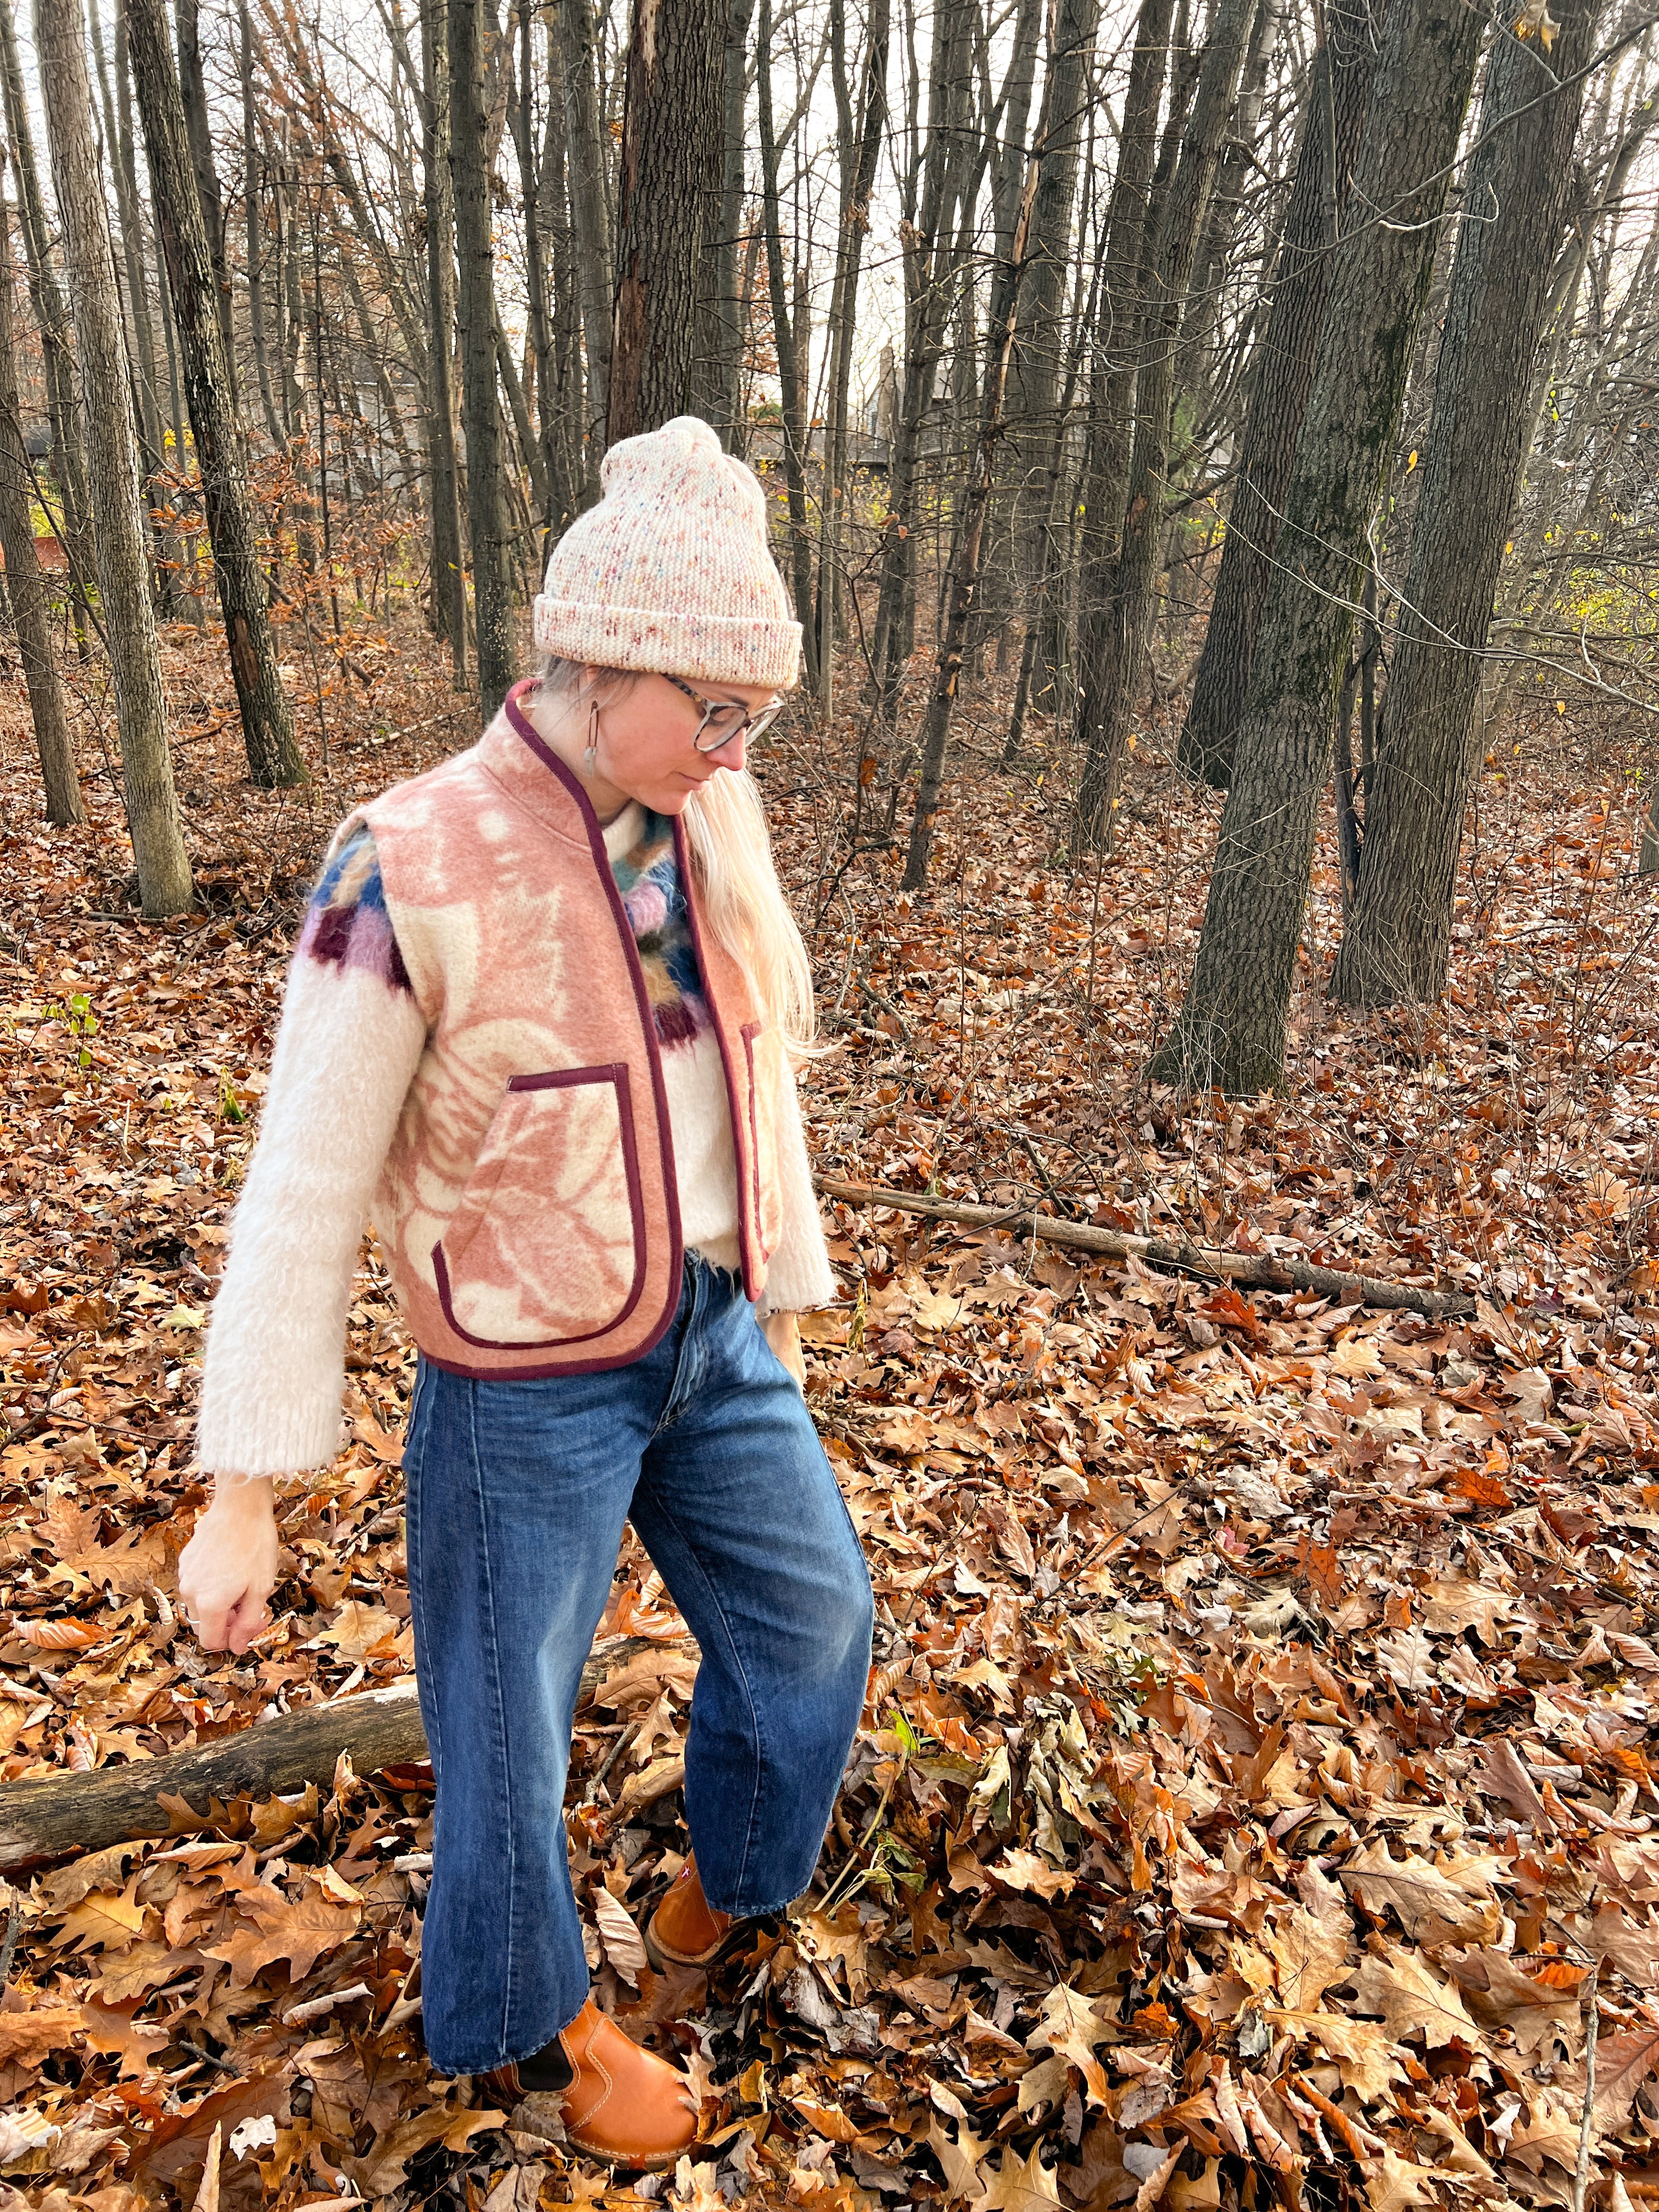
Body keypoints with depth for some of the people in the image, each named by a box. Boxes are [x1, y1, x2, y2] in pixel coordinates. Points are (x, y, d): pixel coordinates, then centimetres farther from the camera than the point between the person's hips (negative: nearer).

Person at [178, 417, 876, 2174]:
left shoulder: (713, 819, -4)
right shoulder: (412, 873, -22)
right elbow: (303, 1195, -16)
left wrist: (782, 1301, 14)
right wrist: (241, 1497, -12)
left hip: (713, 1336, 6)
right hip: (531, 1382, -6)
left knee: (811, 1616, 20)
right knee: (510, 1720, 14)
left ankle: (722, 1886, 50)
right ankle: (530, 2025, 45)